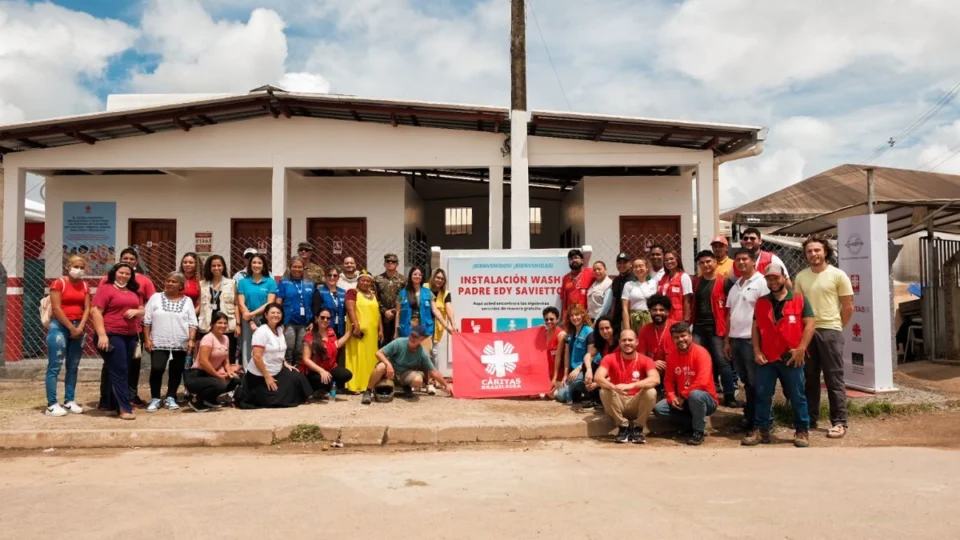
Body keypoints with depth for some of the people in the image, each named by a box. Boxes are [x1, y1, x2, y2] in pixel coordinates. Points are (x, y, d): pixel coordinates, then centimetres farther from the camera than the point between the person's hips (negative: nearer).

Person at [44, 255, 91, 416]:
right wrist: (71, 328, -12)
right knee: (55, 366, -7)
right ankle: (52, 405, -7)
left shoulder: (85, 286, 10)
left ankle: (69, 401, 14)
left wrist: (80, 327, -10)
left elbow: (87, 309, 5)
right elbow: (56, 308, -12)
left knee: (73, 367, 8)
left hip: (78, 327, 6)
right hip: (59, 326, -6)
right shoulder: (59, 283, -6)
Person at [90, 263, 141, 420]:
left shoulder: (134, 292, 16)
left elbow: (142, 310, 21)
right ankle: (124, 408, -5)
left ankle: (109, 403, 22)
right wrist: (102, 335, -19)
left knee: (123, 372, 10)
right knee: (118, 372, -7)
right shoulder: (105, 288, -4)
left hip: (130, 337, 7)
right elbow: (95, 311, -11)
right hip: (112, 335, -7)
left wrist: (135, 311, -4)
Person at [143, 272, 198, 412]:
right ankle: (155, 399, 5)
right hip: (159, 343, -1)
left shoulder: (187, 301, 6)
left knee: (176, 371, 6)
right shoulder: (156, 298, 4)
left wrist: (191, 340, -7)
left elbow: (192, 323, 3)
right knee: (157, 369, -11)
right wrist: (147, 339, -2)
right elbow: (147, 321, 3)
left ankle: (170, 398, 21)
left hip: (180, 344, 2)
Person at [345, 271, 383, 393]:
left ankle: (368, 384, 15)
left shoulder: (373, 295, 19)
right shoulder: (352, 292, -1)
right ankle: (355, 385, -4)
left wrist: (380, 329, 11)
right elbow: (351, 310, -12)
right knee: (357, 357, -6)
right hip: (359, 330, -6)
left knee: (370, 358, 9)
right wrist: (356, 326, -23)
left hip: (372, 331, 6)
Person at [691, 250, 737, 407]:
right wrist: (690, 321, 11)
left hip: (716, 328, -5)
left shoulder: (723, 282, -5)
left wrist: (727, 326, -11)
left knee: (721, 361, -5)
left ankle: (729, 395, 1)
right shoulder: (696, 282, 11)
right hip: (699, 328, 5)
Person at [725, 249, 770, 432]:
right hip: (736, 339, 7)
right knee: (746, 381, 13)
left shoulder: (761, 283, -7)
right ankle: (749, 416, 21)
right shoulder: (735, 286, 16)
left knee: (756, 382, 1)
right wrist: (727, 340, 15)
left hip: (752, 340, -7)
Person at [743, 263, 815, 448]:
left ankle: (802, 431, 15)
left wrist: (801, 349, -12)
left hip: (791, 358, -3)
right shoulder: (761, 302, 11)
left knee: (797, 396, 4)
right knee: (762, 395, 3)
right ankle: (761, 430, 10)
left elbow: (809, 324, -4)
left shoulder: (799, 299, 1)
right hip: (766, 358, 3)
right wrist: (756, 351, 0)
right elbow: (756, 327, 10)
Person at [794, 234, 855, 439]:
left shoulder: (838, 275, -3)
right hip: (806, 331, 4)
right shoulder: (801, 277, 8)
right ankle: (810, 419, 20)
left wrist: (835, 326, 4)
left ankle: (839, 422, 5)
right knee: (809, 378, 10)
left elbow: (848, 307, 0)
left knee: (834, 379, -1)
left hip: (830, 331, -4)